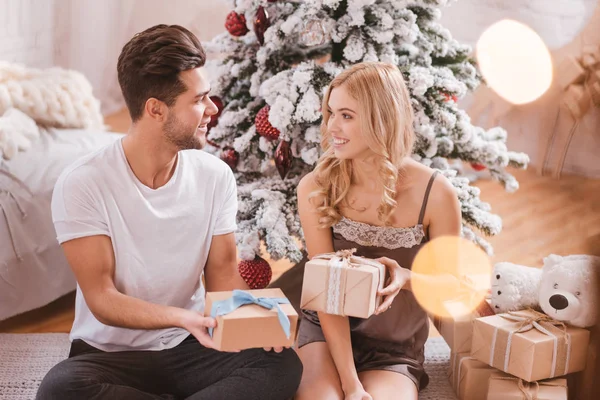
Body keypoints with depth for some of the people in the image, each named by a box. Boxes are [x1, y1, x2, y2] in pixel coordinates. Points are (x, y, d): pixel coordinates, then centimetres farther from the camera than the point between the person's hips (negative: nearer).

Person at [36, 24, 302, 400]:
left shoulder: (216, 176, -5)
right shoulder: (82, 184, -16)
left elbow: (223, 273, 2)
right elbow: (101, 298, -17)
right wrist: (183, 318, -33)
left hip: (190, 347, 2)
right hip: (111, 352, -2)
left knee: (283, 364, -24)